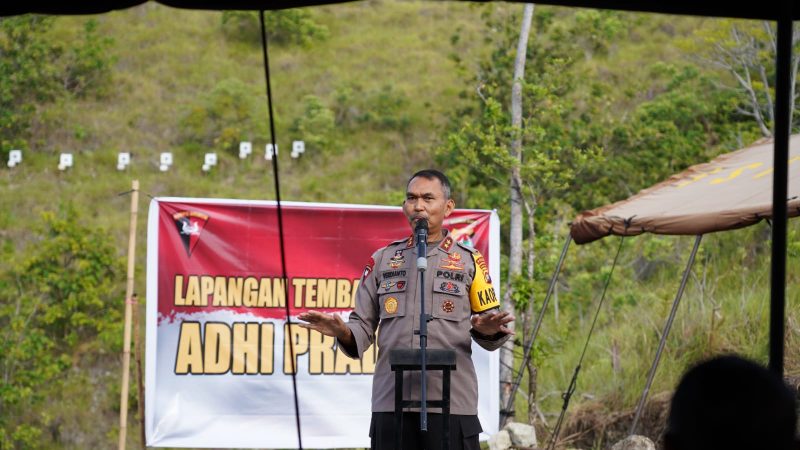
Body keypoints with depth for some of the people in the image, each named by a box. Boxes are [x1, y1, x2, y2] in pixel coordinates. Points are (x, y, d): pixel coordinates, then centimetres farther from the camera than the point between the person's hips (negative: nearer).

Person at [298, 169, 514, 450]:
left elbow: (489, 330, 11)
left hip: (452, 404, -2)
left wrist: (488, 331, -13)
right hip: (391, 403, 2)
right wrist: (343, 332, -9)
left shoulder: (469, 261, 11)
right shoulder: (383, 260, 16)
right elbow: (364, 326, 13)